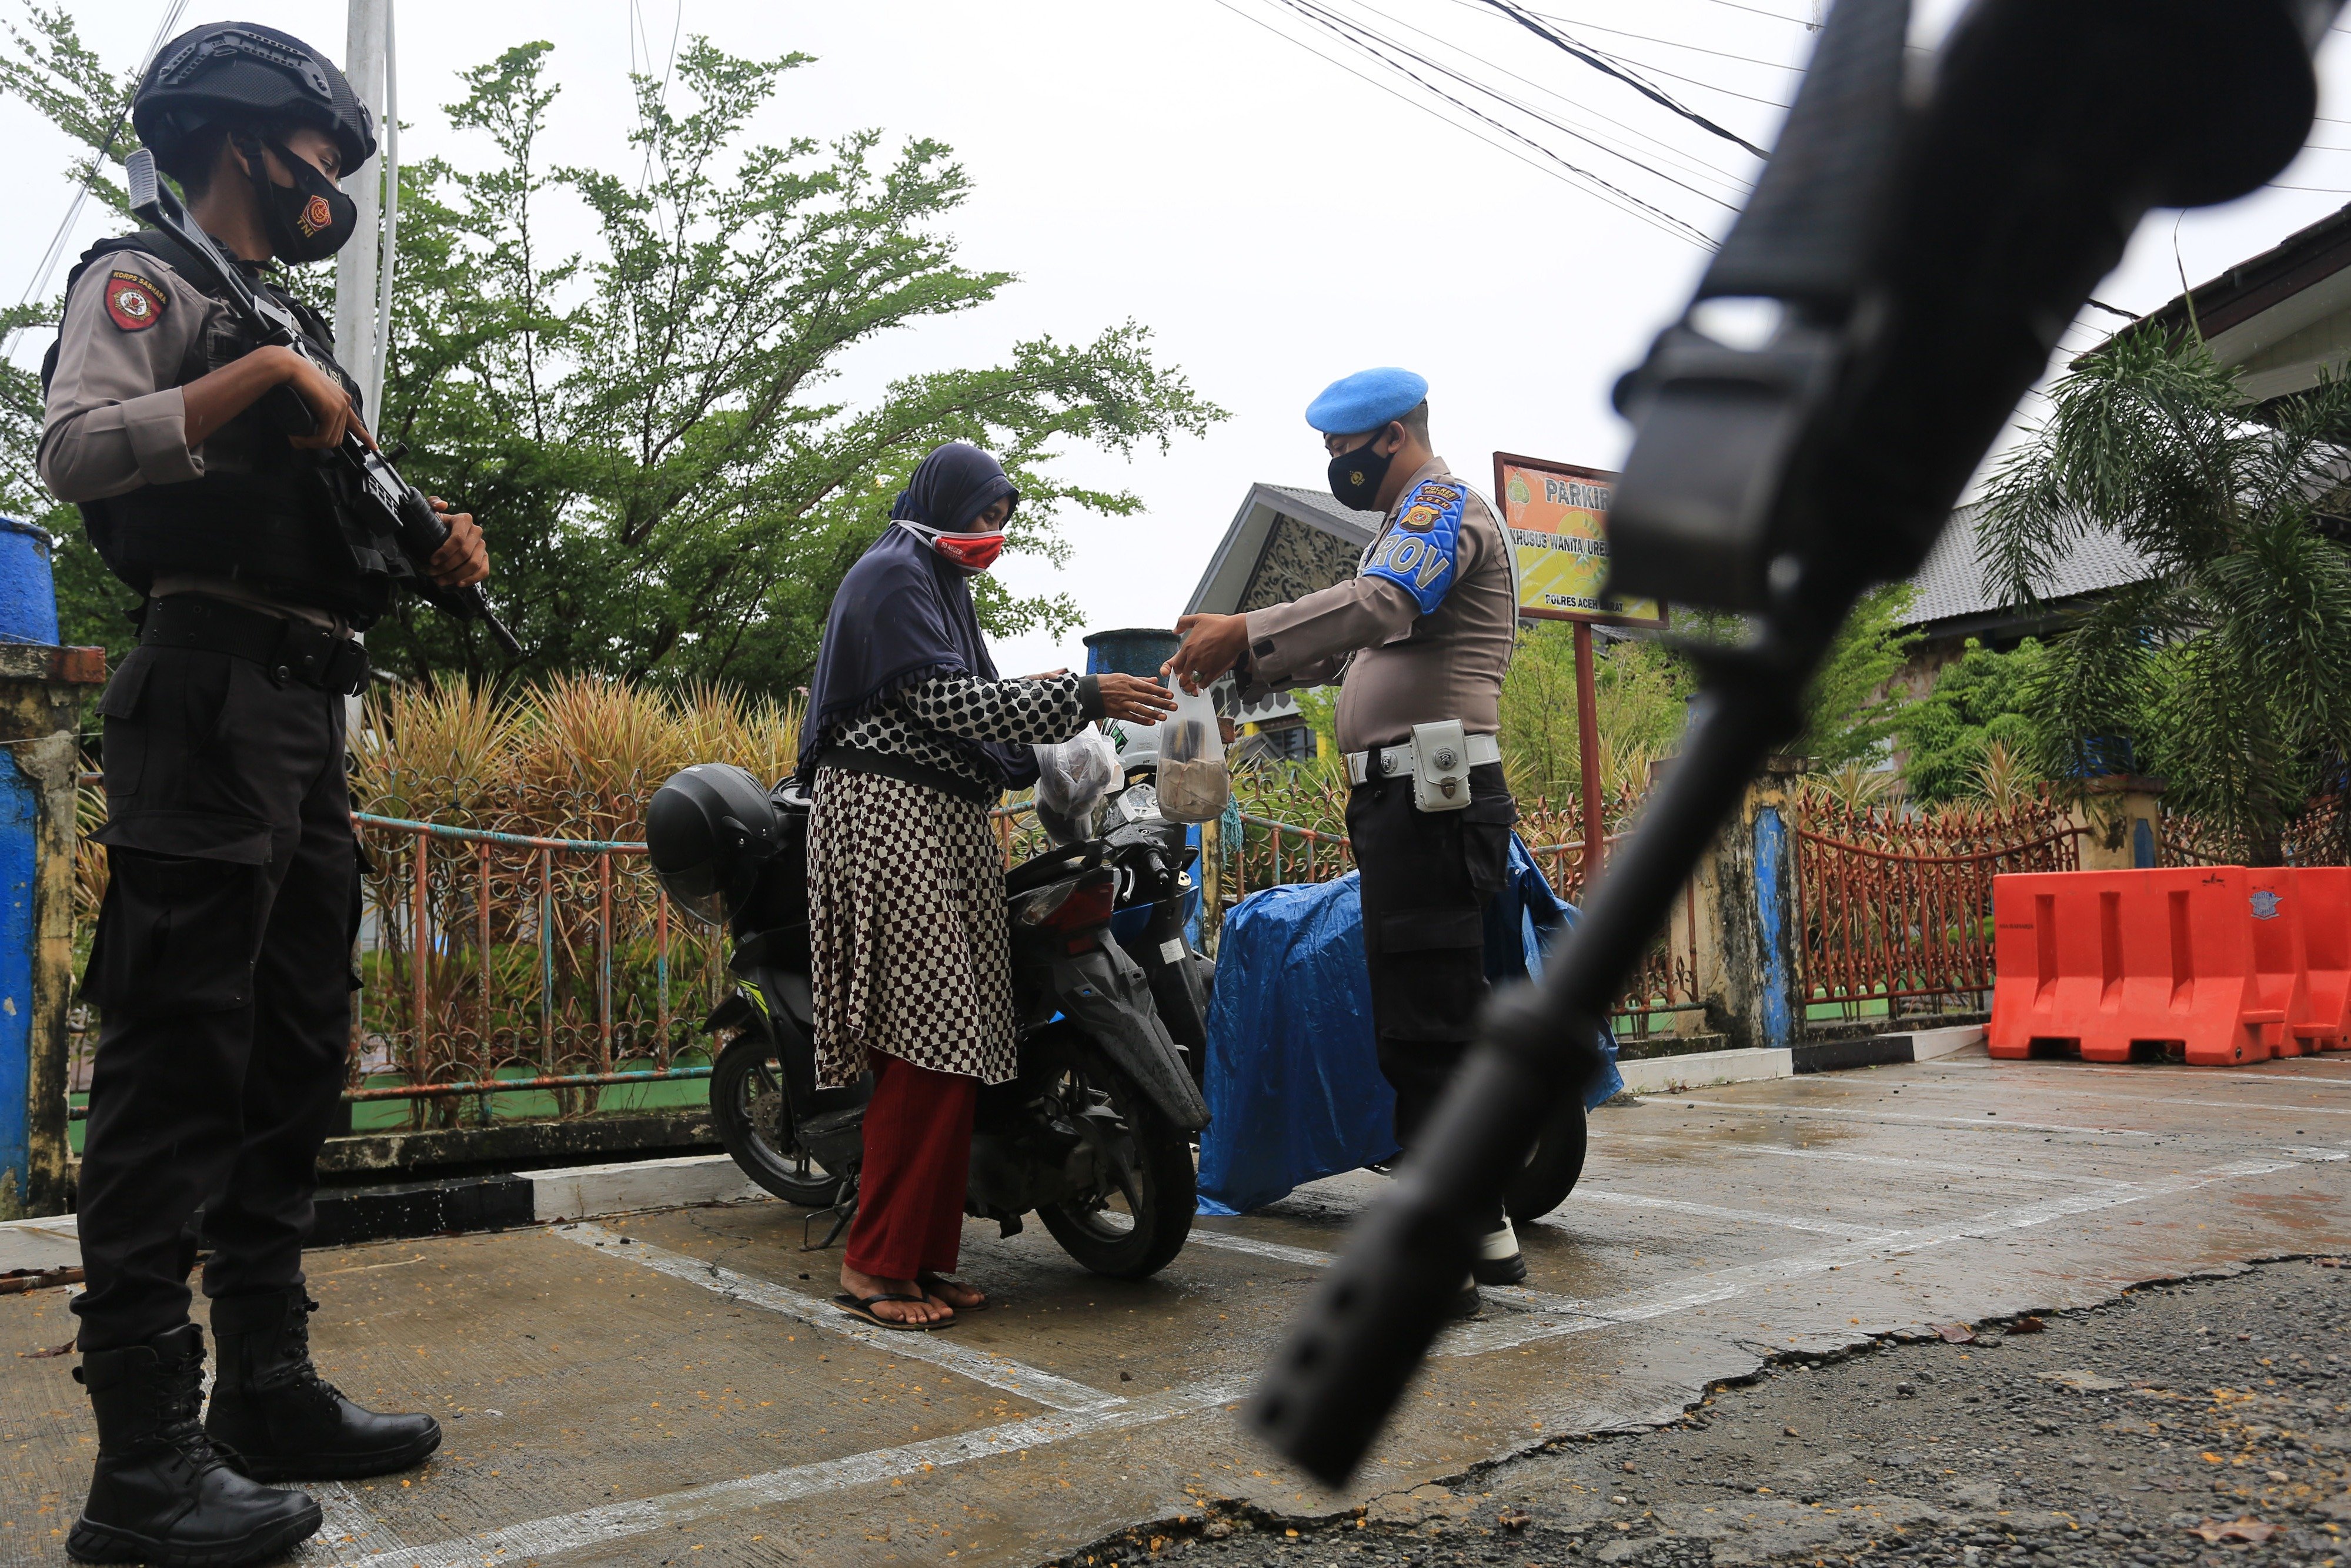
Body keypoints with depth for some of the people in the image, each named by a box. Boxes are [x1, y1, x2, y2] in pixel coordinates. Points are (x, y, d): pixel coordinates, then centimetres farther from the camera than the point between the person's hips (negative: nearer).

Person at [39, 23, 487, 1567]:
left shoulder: (285, 318, 27)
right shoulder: (146, 277, 2)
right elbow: (77, 448, -16)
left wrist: (430, 550, 8)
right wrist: (265, 376, -16)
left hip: (310, 715, 9)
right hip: (210, 695, -9)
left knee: (296, 1064, 10)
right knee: (176, 1065, -10)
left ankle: (270, 1389, 19)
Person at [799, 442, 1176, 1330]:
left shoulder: (941, 582, 26)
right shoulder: (892, 572, -4)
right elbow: (939, 700, -16)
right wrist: (1079, 699, -17)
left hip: (944, 824, 10)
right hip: (889, 815, -9)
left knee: (951, 1050, 4)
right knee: (930, 1043, -15)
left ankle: (924, 1256, 8)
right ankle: (873, 1265, -9)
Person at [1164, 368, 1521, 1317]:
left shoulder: (1445, 506, -4)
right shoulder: (1404, 529, 29)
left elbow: (1378, 605, -24)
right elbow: (1341, 648, 29)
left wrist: (1247, 633, -25)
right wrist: (1234, 667, 17)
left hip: (1434, 791, -10)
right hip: (1400, 799, 10)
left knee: (1425, 1024, -10)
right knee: (1434, 1019, 11)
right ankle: (1481, 1225, 18)